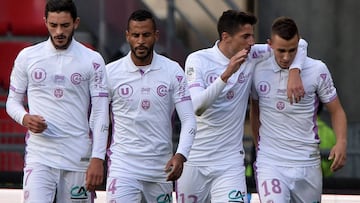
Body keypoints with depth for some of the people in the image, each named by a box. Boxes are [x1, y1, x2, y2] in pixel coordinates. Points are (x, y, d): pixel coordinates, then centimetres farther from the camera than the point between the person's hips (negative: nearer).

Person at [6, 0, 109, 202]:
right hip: (39, 156, 0)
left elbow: (100, 114, -1)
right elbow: (13, 101, 13)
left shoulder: (92, 60, 1)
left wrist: (98, 158, -10)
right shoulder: (27, 57, 5)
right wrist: (25, 118, -10)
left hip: (79, 159, 0)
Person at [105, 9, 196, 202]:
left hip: (161, 167, 2)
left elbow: (188, 119, -4)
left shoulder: (172, 71, -1)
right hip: (123, 166, -2)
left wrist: (180, 155, -18)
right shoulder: (110, 72, -2)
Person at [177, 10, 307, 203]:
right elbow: (197, 107, -22)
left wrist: (294, 72, -14)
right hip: (194, 159, -1)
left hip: (230, 162, 1)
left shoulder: (251, 57, -1)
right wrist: (226, 74, -30)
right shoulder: (198, 60, -9)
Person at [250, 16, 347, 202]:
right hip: (270, 163, -1)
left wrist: (341, 142, -13)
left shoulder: (317, 70, -3)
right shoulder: (258, 71, 1)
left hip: (308, 164, 1)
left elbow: (336, 111, 4)